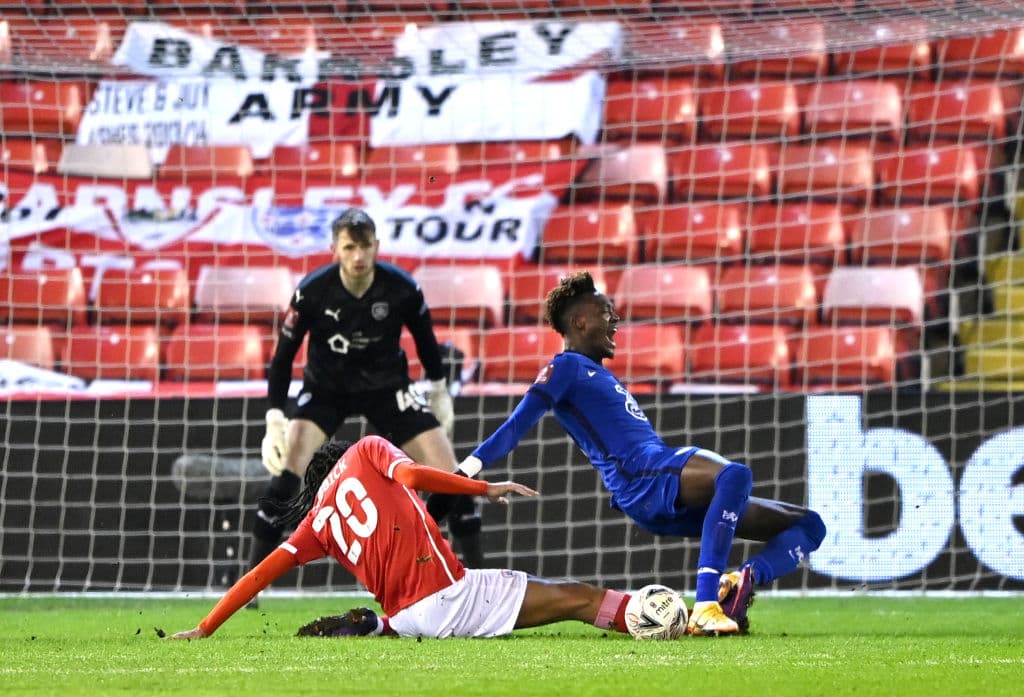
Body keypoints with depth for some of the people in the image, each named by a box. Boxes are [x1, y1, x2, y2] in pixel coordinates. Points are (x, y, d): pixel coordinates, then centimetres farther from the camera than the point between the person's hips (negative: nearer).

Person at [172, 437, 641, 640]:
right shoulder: (367, 451, 12)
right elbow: (411, 475, -8)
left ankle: (369, 627, 15)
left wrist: (205, 629, 24)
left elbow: (260, 575, 18)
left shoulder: (317, 520, 21)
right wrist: (486, 488, 0)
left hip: (409, 618, 5)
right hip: (451, 594, -5)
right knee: (578, 598, -1)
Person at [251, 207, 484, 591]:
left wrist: (440, 391, 10)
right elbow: (283, 357, -15)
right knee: (288, 466, -23)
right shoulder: (312, 292, -24)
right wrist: (275, 420, -20)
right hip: (325, 388, -1)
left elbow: (424, 337, 1)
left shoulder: (402, 289, -21)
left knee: (448, 473, -9)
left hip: (387, 386, 1)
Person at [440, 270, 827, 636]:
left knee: (808, 525, 5)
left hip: (664, 498, 9)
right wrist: (465, 470, -14)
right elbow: (517, 425, -5)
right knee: (734, 474, -40)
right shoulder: (567, 367, 3)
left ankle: (737, 583, -21)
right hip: (642, 474, -9)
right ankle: (705, 610, -48)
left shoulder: (598, 373, 30)